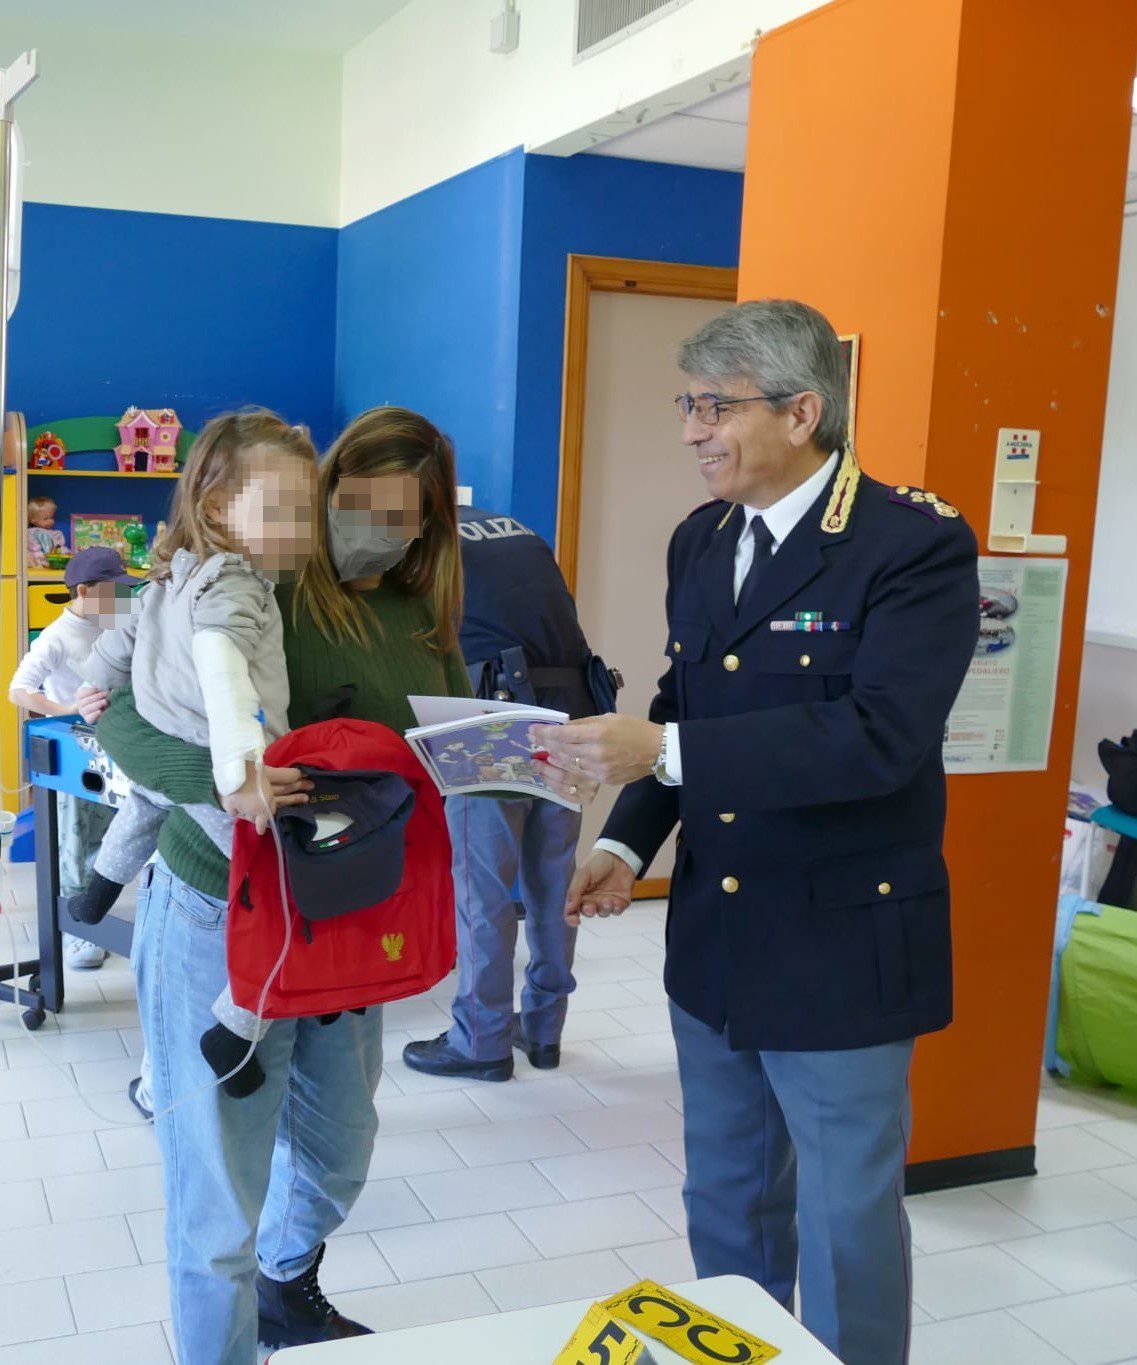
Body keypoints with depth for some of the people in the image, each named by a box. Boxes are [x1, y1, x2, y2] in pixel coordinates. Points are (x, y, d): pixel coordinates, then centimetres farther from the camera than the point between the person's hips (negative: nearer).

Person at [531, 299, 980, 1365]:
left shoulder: (915, 544, -17)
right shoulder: (699, 541, 6)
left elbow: (876, 736, -29)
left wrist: (662, 752, -31)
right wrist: (627, 843, -2)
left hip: (839, 946, -7)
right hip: (713, 937, 7)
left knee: (846, 1221, 9)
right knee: (726, 1198, 22)